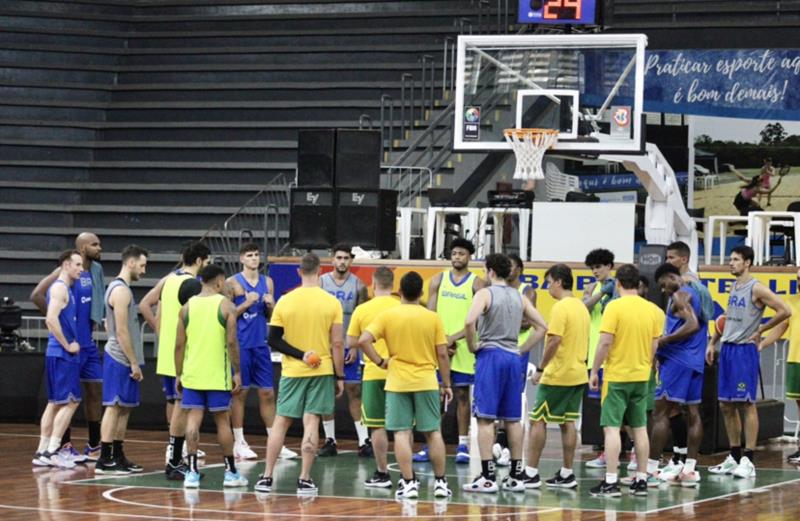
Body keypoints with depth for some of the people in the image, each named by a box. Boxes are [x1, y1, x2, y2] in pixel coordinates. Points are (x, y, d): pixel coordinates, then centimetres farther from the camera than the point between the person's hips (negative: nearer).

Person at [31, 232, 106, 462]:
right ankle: (65, 447, 5)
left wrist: (95, 321, 11)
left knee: (95, 391, 9)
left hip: (88, 343, 8)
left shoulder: (95, 270, 10)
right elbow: (37, 295, -21)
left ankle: (94, 447, 15)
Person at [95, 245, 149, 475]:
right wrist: (134, 363, -17)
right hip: (120, 360, -10)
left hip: (123, 360, 10)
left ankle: (118, 457, 16)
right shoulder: (121, 290, -16)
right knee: (114, 407, -8)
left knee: (124, 408, 12)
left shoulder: (119, 287, 16)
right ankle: (104, 460, -7)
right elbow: (122, 331, -20)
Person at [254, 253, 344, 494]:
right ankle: (305, 480, -1)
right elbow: (337, 344, -5)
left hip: (292, 372, 1)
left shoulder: (285, 301, -2)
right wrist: (340, 376, 1)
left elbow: (273, 339, -3)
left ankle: (266, 477, 9)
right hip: (322, 371, -1)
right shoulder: (331, 303, -5)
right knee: (311, 422, 0)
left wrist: (300, 355, -4)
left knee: (281, 421, 9)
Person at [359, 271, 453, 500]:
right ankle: (440, 482, 13)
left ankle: (409, 483, -2)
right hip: (427, 382, 1)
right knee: (433, 432, 10)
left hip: (398, 382, -1)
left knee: (402, 433, 2)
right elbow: (442, 354, 0)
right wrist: (446, 384, 9)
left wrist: (380, 362, -1)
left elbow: (363, 340, -13)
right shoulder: (433, 318, -1)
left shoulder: (387, 315, -3)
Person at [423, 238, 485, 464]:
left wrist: (454, 337, -15)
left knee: (462, 395, 2)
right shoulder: (438, 280, 8)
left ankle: (463, 445, 6)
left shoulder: (476, 284, 0)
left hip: (463, 348, -2)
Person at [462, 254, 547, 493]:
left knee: (485, 418, -5)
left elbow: (469, 321, -22)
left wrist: (472, 345, -8)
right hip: (512, 357, 6)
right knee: (513, 419, 9)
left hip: (490, 356, -6)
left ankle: (487, 477, -9)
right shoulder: (519, 297, 12)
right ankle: (516, 476, 11)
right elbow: (542, 327, 13)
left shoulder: (485, 293, -6)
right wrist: (522, 349, 14)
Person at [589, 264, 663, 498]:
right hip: (641, 376, 6)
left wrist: (594, 371, -7)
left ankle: (611, 482, -9)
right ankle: (641, 480, 15)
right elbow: (654, 346, 9)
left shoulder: (615, 307, -13)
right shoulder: (652, 310, 4)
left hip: (616, 376, -5)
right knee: (640, 428, 12)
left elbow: (605, 342, -16)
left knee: (612, 427, -4)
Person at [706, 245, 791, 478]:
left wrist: (760, 330, -10)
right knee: (726, 405, 9)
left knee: (746, 405, -6)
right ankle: (734, 457, 16)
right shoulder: (734, 288, 14)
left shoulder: (756, 289, -11)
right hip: (727, 350, 8)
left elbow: (785, 311, -16)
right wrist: (713, 342, 19)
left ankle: (748, 460, -5)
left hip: (744, 351, -8)